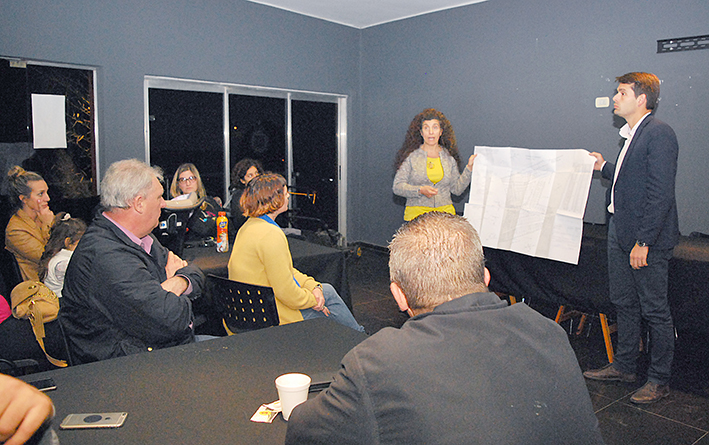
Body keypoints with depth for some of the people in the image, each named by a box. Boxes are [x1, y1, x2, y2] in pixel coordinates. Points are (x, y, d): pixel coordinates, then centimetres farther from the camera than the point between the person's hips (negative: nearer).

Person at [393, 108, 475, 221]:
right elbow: (397, 186, 0)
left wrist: (469, 168, 3)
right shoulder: (411, 156, 3)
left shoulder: (449, 157, 12)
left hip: (445, 212, 2)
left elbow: (457, 189, 12)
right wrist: (420, 190, -14)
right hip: (417, 212, -2)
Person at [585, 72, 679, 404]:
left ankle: (659, 380, 19)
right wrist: (604, 167, 18)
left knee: (654, 310, 4)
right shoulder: (633, 134, 14)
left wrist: (643, 241, -22)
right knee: (624, 303, 18)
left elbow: (660, 193, -21)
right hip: (620, 231, 10)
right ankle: (624, 366, 32)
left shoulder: (659, 134, -15)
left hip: (647, 238, -10)